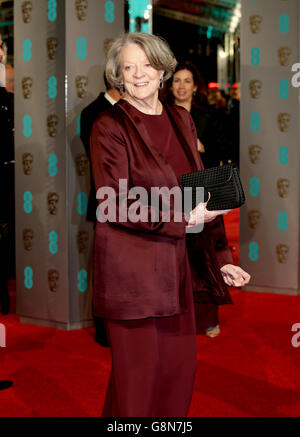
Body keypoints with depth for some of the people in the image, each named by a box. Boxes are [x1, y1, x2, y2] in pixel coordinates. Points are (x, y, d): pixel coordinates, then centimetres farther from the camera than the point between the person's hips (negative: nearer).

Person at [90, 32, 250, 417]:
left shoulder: (181, 120, 11)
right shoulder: (110, 126, -8)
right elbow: (114, 206, -14)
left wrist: (214, 264, 12)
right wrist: (185, 218, -16)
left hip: (174, 264, 6)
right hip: (129, 266, -6)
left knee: (180, 365, 10)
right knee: (137, 374, 3)